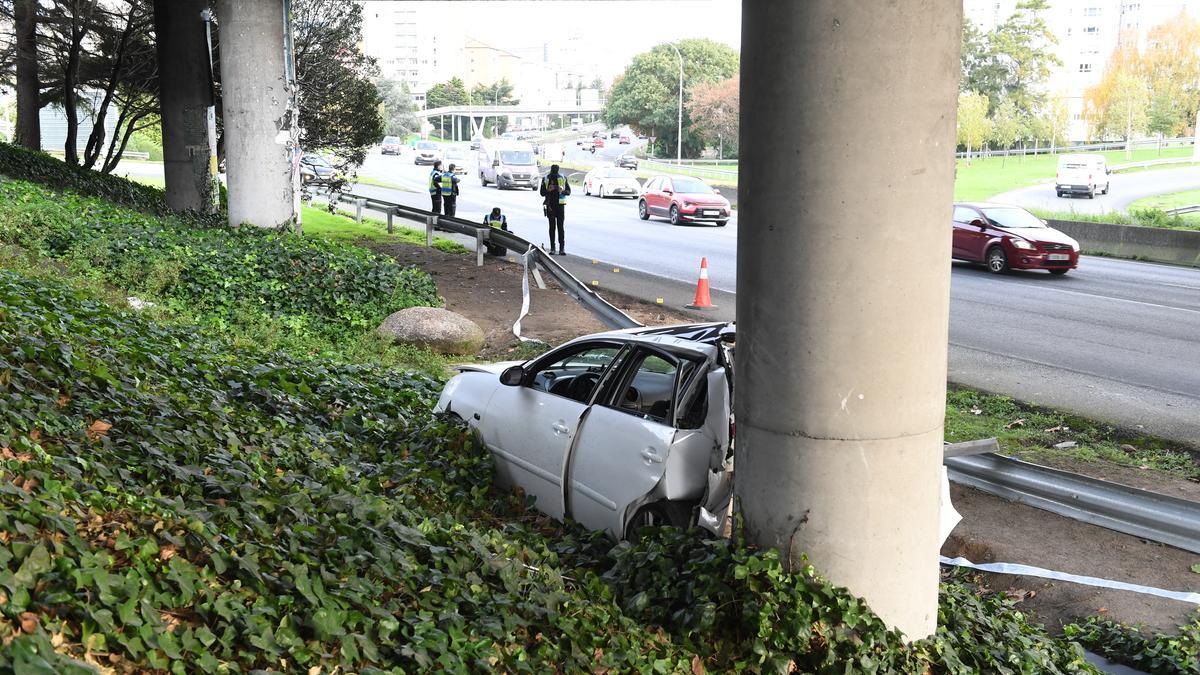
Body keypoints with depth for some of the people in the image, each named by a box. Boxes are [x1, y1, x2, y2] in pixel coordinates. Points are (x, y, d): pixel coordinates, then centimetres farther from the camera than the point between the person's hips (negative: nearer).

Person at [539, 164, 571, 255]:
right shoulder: (545, 179, 4)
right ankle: (552, 248, 6)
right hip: (550, 205, 1)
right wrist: (548, 190, -14)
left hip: (560, 205, -1)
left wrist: (563, 191, -16)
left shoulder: (563, 178, 3)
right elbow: (541, 192, 6)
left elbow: (569, 191, 5)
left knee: (560, 227, -6)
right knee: (552, 227, 3)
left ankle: (562, 248, -6)